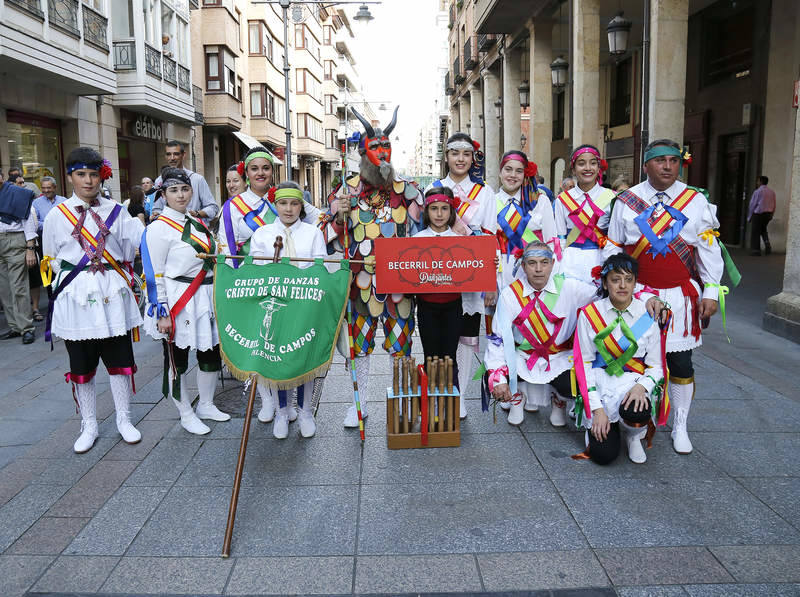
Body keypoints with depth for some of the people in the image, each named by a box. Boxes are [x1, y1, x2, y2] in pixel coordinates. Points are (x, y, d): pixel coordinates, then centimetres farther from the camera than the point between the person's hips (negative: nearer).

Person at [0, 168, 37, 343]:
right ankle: (15, 327, 15)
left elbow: (28, 220, -3)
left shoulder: (17, 193, 0)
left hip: (14, 241, -5)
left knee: (18, 287, -9)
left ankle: (26, 328, -5)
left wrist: (30, 248, -10)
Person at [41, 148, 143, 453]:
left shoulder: (116, 212, 4)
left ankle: (124, 420, 23)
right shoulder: (57, 215, 3)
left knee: (120, 360, 7)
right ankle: (88, 426, 24)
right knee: (81, 366, 10)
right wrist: (78, 277, 2)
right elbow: (52, 260, 8)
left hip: (113, 295, 0)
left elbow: (135, 247, -2)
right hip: (76, 298, 0)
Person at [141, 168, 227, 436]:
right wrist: (161, 313, -17)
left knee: (212, 353, 14)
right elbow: (154, 275, -14)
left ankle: (206, 405, 32)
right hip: (178, 303, -7)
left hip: (205, 299, 8)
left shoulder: (197, 223, 12)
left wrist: (217, 299, 19)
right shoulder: (158, 228, -11)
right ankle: (186, 415, 19)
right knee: (177, 360, 5)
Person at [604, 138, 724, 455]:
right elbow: (613, 248, 6)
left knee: (680, 362, 4)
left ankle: (680, 426, 20)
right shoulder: (626, 201, 2)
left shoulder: (696, 201, 2)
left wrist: (711, 292, 0)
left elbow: (709, 249, 4)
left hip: (680, 295, 0)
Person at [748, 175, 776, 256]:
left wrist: (749, 217, 0)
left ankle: (756, 250, 4)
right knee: (763, 229, 25)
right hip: (768, 214, 6)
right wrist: (771, 215, 19)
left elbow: (752, 205, -9)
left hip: (758, 214, -6)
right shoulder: (772, 192, 7)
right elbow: (774, 205, 9)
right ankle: (767, 244, 4)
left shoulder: (757, 192, -12)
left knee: (755, 232, 3)